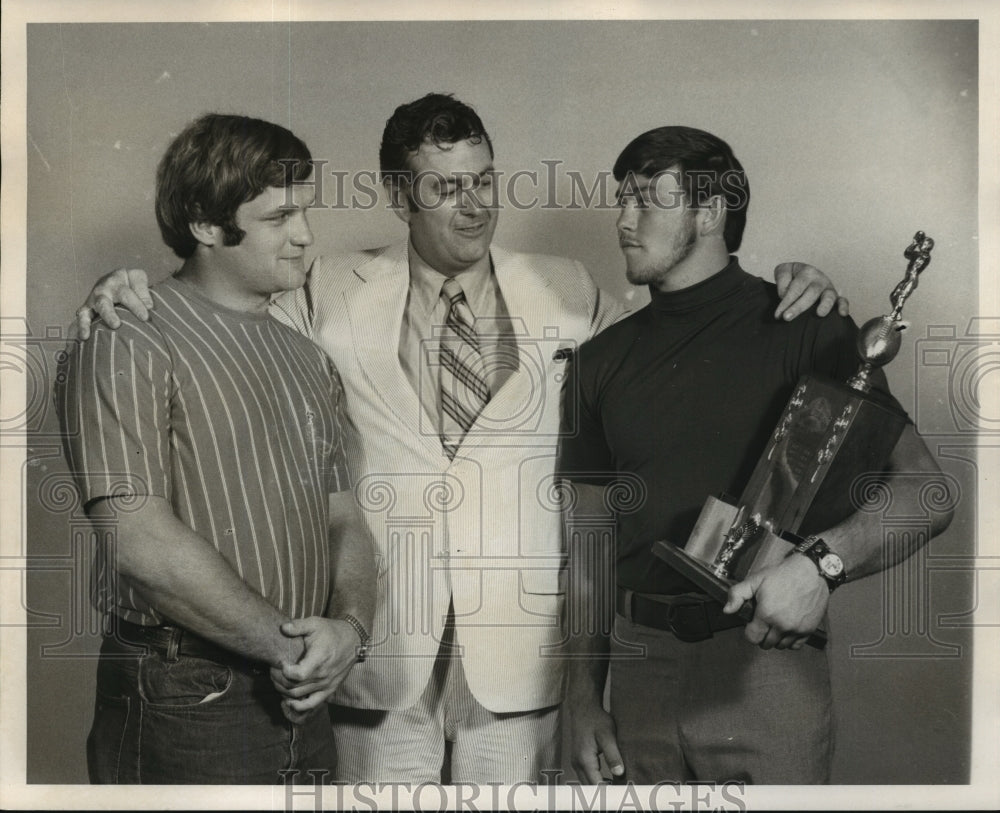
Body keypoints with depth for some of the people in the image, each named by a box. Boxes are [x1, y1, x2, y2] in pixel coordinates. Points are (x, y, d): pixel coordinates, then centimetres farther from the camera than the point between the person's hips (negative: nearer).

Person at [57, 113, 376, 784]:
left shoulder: (308, 362, 13)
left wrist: (349, 624, -9)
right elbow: (141, 540, -19)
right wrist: (286, 642, -17)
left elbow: (345, 520, 10)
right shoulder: (126, 344, -10)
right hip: (182, 708, -6)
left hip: (300, 698, 7)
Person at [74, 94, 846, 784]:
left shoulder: (568, 293, 6)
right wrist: (136, 292, -5)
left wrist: (786, 305, 2)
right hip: (378, 660, 0)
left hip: (520, 662, 1)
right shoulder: (334, 295, 2)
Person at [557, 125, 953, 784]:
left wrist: (822, 564, -25)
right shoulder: (601, 361, 9)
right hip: (640, 667, 4)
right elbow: (592, 543, 11)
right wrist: (584, 699, 6)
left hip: (765, 659, -3)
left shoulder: (804, 329, -3)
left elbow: (923, 489, -8)